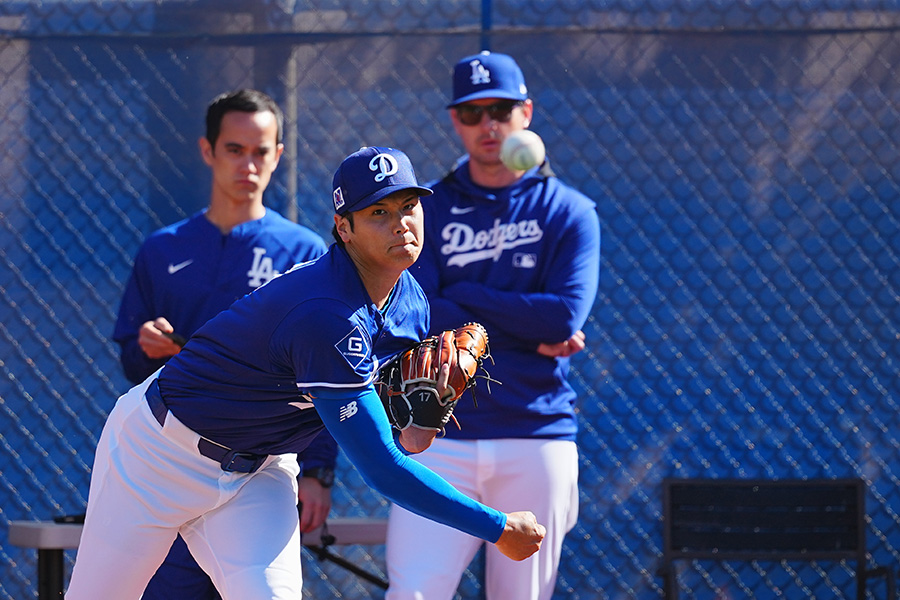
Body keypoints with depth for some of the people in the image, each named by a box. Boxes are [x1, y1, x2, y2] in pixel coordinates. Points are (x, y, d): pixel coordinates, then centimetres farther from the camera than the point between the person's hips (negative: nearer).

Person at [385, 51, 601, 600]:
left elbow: (566, 315, -9)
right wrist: (529, 332, -11)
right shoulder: (428, 210, 9)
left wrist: (463, 295, -4)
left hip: (537, 437, 0)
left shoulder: (569, 213, 6)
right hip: (440, 438, 0)